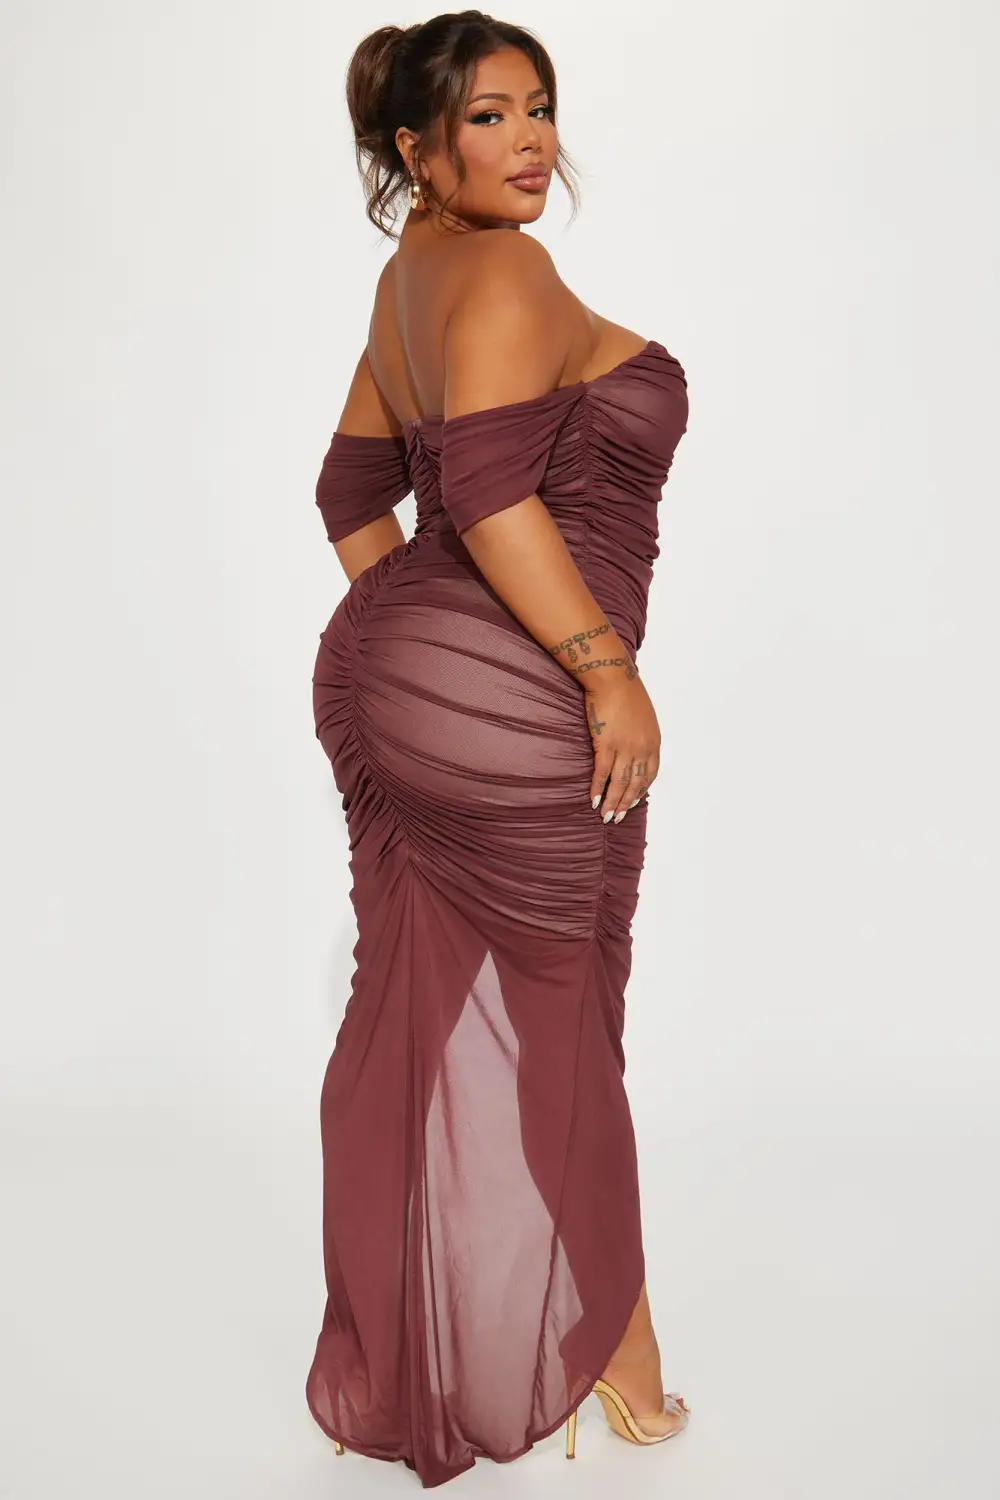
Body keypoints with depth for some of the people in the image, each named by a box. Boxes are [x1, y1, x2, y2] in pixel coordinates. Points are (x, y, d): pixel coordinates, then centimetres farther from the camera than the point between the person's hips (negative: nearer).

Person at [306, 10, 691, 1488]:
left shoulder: (408, 277, 16)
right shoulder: (504, 270, -12)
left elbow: (355, 495, 21)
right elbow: (488, 488, -25)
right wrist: (610, 670, -22)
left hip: (386, 674, 9)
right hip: (508, 702, -9)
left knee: (416, 1014, 16)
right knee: (554, 1025, 6)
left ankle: (395, 1369, 31)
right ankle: (604, 1344, 27)